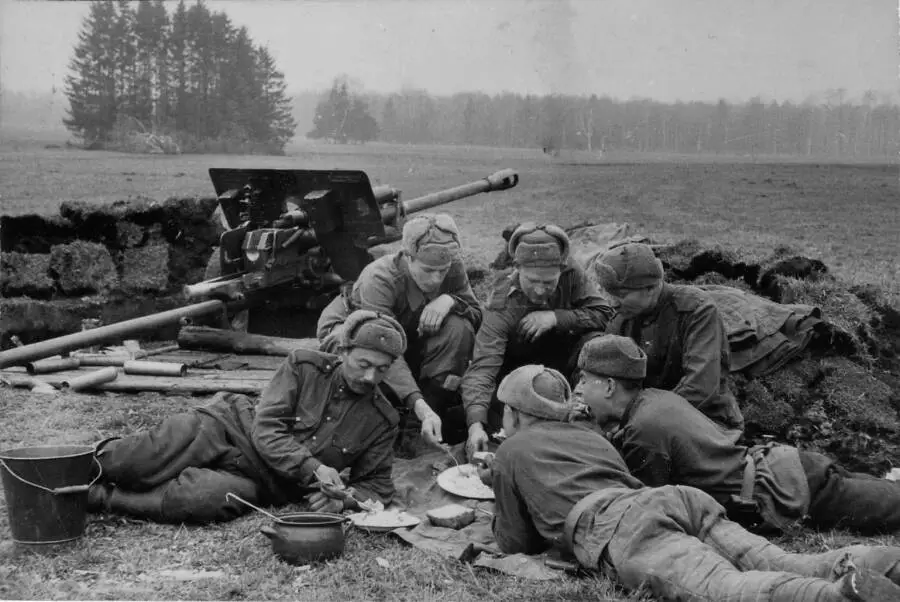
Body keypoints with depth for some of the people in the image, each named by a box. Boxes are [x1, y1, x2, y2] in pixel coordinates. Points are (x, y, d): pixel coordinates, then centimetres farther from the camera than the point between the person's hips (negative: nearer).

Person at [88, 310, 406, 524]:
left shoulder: (382, 421, 0)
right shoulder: (304, 367, -5)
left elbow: (378, 484, 8)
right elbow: (265, 430, -11)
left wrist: (343, 499, -14)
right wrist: (313, 469, -24)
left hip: (258, 482, 0)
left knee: (210, 498, -34)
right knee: (140, 463, -27)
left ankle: (100, 497, -20)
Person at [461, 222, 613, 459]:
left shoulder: (571, 273, -23)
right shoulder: (502, 304, -33)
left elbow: (605, 314, -21)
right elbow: (483, 366, -41)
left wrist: (556, 317, -36)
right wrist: (476, 424, -56)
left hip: (558, 358, 3)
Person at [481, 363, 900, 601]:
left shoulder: (511, 453, 22)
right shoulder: (587, 434, 39)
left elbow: (517, 542, 23)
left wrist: (499, 509, 46)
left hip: (620, 528, -7)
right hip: (674, 497, 7)